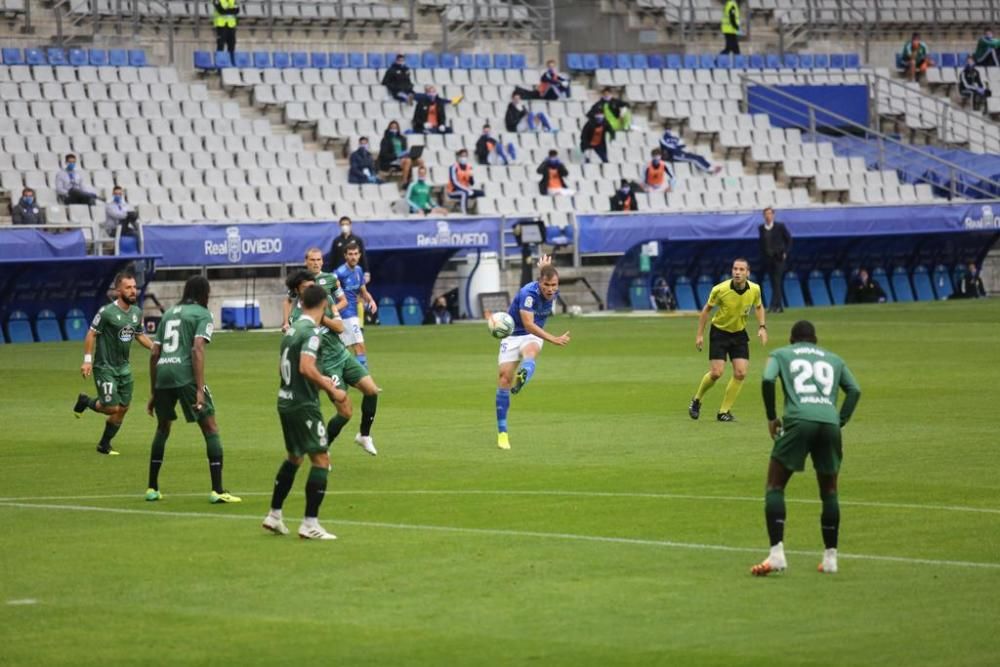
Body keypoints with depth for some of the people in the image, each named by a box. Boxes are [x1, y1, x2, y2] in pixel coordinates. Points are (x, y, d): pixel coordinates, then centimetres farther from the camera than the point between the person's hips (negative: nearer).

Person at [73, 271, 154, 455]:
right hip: (105, 367, -7)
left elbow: (139, 335, 18)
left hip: (123, 367, 7)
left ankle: (104, 445, 22)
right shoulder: (107, 312, -17)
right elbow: (91, 334, -11)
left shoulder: (136, 312, 4)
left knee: (123, 407, 7)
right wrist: (87, 360, -16)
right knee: (112, 407, -11)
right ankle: (85, 401, 19)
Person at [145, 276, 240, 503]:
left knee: (162, 429, 22)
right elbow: (197, 350, -10)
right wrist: (200, 390, -15)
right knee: (211, 429, 0)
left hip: (162, 374, 6)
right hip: (185, 375, -6)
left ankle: (152, 488, 24)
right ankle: (217, 490, -6)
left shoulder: (168, 313, 23)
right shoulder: (203, 315, 5)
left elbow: (154, 354, 19)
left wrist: (153, 392, 25)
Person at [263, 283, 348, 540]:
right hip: (304, 404, -9)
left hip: (285, 401, 9)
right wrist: (332, 389, -17)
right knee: (321, 460, -4)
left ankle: (274, 516, 26)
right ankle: (310, 524, -8)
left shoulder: (291, 330, 11)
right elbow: (306, 368, -26)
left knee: (294, 457, 22)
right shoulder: (312, 332, -15)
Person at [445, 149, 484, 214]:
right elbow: (455, 183, -23)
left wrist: (471, 177, -17)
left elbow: (472, 183, 5)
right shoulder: (454, 167, -16)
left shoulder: (469, 167, 5)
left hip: (465, 190, 7)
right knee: (465, 193, -38)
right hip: (453, 192, -7)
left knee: (481, 193, -8)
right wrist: (467, 190, -28)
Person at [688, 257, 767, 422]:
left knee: (740, 373, -7)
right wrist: (699, 334, -6)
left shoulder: (755, 289, -12)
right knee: (716, 373, -11)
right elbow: (707, 309, -6)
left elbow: (758, 307, 10)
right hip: (719, 332, -4)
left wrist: (762, 327, -4)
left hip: (739, 334, 4)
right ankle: (697, 400, 16)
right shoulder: (720, 289, -21)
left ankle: (724, 411, 6)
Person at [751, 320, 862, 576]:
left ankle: (777, 555, -8)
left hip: (798, 420, -3)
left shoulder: (781, 354, 21)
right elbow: (854, 390, 16)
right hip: (829, 424, 3)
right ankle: (830, 558, 16)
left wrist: (771, 417, 10)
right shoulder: (833, 360, 29)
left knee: (775, 487, 6)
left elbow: (767, 380, 1)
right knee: (829, 492, 18)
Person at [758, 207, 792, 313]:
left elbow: (789, 240, 3)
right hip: (768, 259, 4)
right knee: (774, 283, 5)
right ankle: (779, 306, 11)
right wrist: (762, 255, 4)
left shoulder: (780, 227, -3)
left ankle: (774, 305, -16)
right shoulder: (761, 228, 6)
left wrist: (785, 252, -5)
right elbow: (761, 243, 14)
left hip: (778, 258, -4)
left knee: (777, 282, -11)